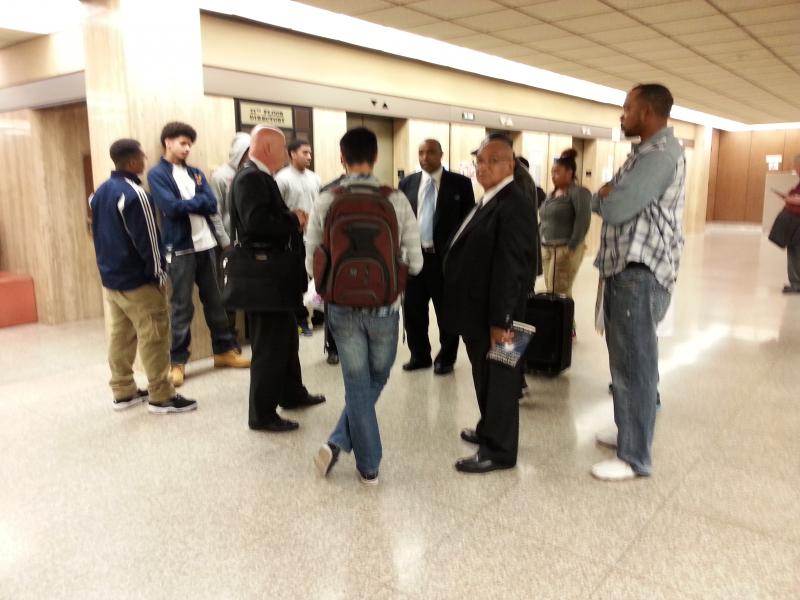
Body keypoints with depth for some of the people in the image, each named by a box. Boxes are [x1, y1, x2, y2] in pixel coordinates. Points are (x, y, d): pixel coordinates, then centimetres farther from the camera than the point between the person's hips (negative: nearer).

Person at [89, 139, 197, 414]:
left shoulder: (100, 193, 10)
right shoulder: (134, 194, -18)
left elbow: (98, 234, 17)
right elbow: (147, 239, -18)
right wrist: (159, 273, -10)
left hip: (110, 277, 9)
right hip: (136, 280, -9)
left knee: (119, 335, 13)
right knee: (153, 337, -3)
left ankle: (123, 392, 22)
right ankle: (161, 397, 1)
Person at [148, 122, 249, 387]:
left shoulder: (196, 173, 15)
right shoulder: (157, 174, -1)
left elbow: (212, 204, 1)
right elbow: (171, 207, -16)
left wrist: (186, 203, -10)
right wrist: (197, 201, -5)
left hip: (206, 244, 5)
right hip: (180, 248, -5)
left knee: (215, 301, 12)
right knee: (182, 306, -1)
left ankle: (225, 350, 23)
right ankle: (178, 361, 8)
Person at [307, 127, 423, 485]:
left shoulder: (326, 202, -6)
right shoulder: (397, 200, -8)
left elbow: (312, 264, -1)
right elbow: (415, 263, -4)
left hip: (343, 307, 1)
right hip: (384, 308, 0)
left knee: (357, 385, 12)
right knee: (374, 381, 21)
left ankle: (369, 465, 19)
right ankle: (339, 442, 19)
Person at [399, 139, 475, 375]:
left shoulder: (460, 183, -1)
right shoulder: (407, 183, 9)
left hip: (446, 258, -3)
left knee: (447, 312, 7)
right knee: (412, 311, 11)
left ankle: (445, 358, 23)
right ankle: (419, 355, 28)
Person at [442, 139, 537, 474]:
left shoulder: (513, 206, -17)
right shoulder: (488, 202, 15)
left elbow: (510, 268, -22)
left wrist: (501, 320, -23)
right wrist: (469, 314, 17)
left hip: (493, 316, -10)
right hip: (477, 312, 10)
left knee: (498, 381, 3)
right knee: (485, 378, 21)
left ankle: (499, 450, 15)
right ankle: (489, 431, 38)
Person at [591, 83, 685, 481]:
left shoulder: (661, 154, -15)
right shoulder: (646, 152, 19)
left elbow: (614, 209, -21)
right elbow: (599, 203, 16)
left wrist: (608, 195, -1)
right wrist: (609, 195, -5)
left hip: (641, 274, -10)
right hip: (624, 270, 10)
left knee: (635, 363, -4)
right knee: (624, 359, 17)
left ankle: (635, 457, 5)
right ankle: (629, 430, 31)